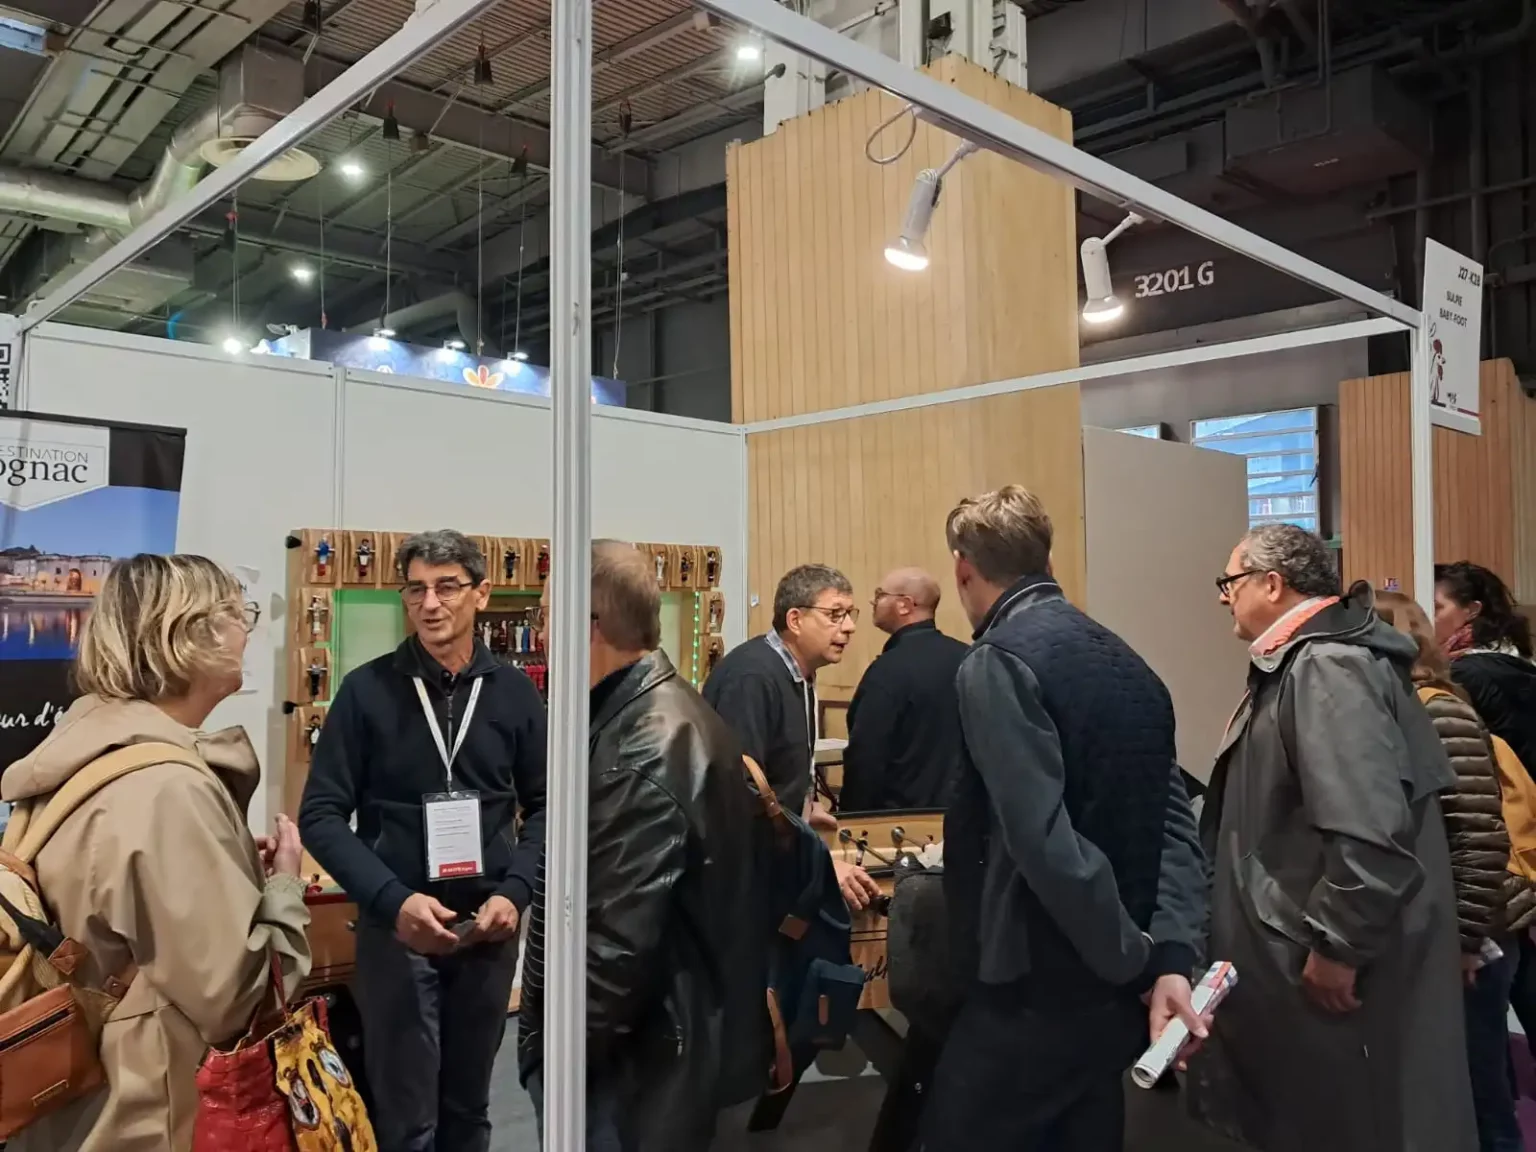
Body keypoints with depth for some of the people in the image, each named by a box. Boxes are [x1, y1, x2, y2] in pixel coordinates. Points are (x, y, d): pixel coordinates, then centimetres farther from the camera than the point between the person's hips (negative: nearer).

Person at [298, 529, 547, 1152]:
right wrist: (393, 900, -21)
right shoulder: (367, 690, -7)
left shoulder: (514, 692, 0)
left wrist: (514, 892, -11)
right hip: (396, 927, -2)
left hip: (489, 928, 2)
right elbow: (321, 815, -9)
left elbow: (543, 805, 5)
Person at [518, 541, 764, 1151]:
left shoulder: (646, 750, -26)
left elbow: (617, 939, -27)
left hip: (637, 1057, -9)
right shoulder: (654, 712, 6)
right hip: (651, 1037, 9)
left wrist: (555, 1052, -14)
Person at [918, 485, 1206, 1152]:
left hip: (1034, 996, -8)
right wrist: (1171, 959, -4)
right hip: (1111, 992, 8)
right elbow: (1174, 824, 3)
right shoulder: (1128, 663, 9)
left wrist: (1139, 963, -13)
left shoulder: (997, 662, -16)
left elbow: (1045, 843, -24)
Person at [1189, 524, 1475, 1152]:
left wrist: (1336, 948, -21)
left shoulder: (1329, 667, -20)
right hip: (1300, 955, 10)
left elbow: (1369, 836, -29)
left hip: (1340, 969, -10)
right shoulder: (1304, 663, 11)